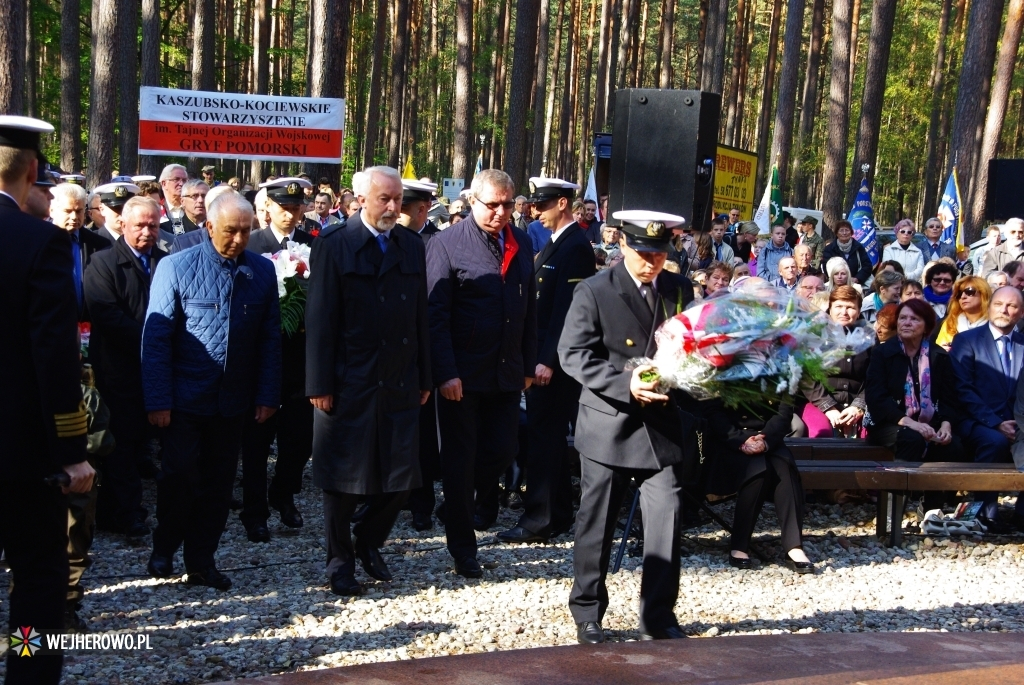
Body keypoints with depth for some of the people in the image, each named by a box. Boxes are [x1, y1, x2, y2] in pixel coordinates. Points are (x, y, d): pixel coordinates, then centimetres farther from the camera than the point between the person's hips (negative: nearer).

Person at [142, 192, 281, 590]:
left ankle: (202, 562, 21)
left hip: (234, 402, 3)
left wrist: (267, 395, -1)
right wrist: (158, 400, -12)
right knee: (179, 476, -2)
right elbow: (156, 336, -8)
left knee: (219, 483, 9)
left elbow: (270, 338, 5)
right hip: (186, 398, -3)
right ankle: (164, 549, 22)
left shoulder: (262, 271, 2)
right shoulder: (177, 267, -7)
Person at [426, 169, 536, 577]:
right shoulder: (447, 244, -8)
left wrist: (528, 364, 10)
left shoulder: (520, 244, 8)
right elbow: (436, 314, -12)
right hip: (462, 375, -5)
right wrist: (445, 373, -18)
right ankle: (462, 548, 20)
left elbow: (529, 308, 13)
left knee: (503, 450, 7)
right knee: (460, 458, 6)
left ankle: (458, 504, 34)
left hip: (507, 372, 5)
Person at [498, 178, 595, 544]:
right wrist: (538, 355, 12)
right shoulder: (557, 243, 14)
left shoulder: (575, 247, -16)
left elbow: (566, 308, -21)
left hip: (555, 358, -10)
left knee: (542, 435, -6)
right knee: (551, 433, 15)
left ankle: (539, 520, 0)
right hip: (543, 353, 10)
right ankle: (559, 513, 25)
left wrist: (548, 359, -22)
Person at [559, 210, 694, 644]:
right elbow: (573, 354, -12)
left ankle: (658, 616, 9)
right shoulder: (594, 292, -6)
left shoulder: (681, 290, 7)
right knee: (596, 523, 7)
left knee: (667, 516, -5)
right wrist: (625, 384, -23)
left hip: (662, 424, 3)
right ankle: (587, 614, 24)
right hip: (608, 424, -2)